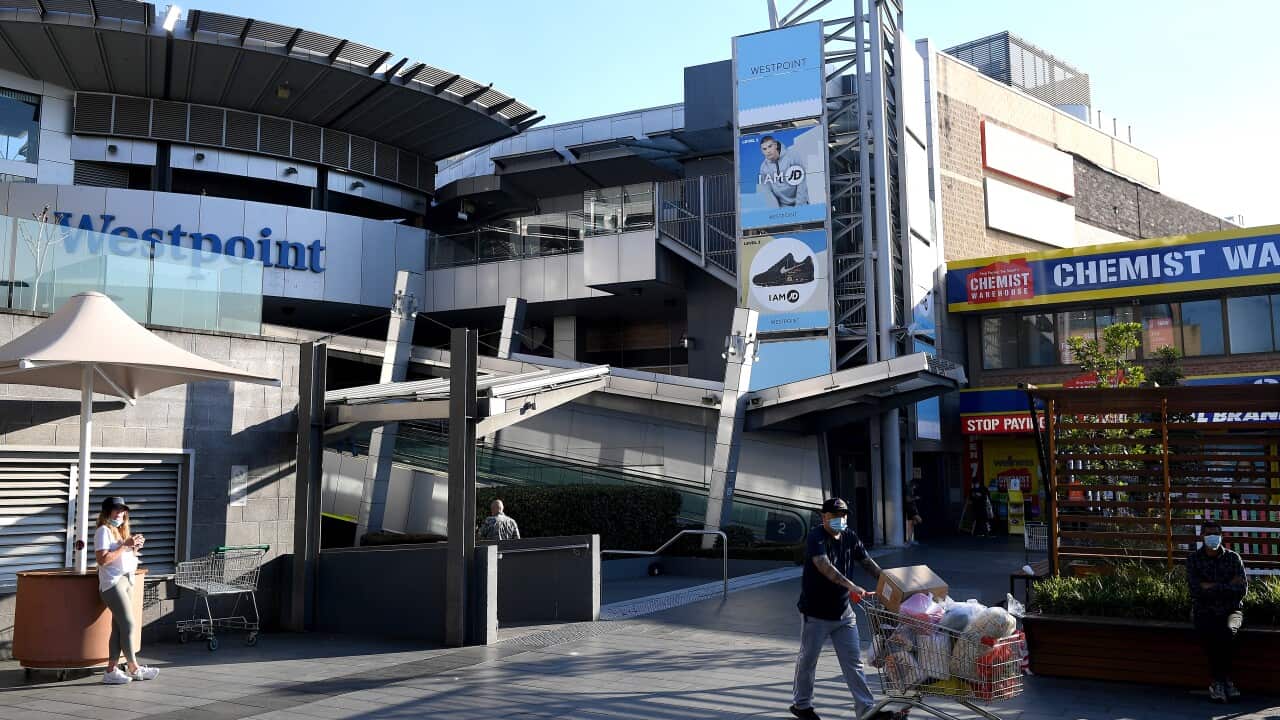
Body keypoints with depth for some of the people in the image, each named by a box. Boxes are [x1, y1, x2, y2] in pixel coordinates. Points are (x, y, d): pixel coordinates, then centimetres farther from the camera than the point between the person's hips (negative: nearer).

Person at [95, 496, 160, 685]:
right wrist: (125, 545, -17)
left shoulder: (121, 530, 20)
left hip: (126, 580, 9)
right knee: (129, 624, -7)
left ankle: (111, 670, 9)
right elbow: (102, 559, -18)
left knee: (119, 627, 6)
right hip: (112, 583, -9)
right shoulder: (104, 530, -7)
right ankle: (133, 668, 3)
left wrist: (134, 547, 4)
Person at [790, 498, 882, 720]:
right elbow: (823, 565, -32)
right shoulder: (816, 537, -17)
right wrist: (850, 585, -43)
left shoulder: (850, 537, 5)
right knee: (808, 659, 9)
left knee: (853, 661, 5)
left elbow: (867, 562, 13)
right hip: (816, 613, -5)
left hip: (843, 612, 5)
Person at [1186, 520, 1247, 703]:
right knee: (1208, 632, -33)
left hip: (1231, 610, 1)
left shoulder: (1233, 558, 4)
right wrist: (1228, 586, -11)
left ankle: (1217, 680, -18)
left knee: (1227, 631, -33)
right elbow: (1196, 590, -11)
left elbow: (1242, 589, -7)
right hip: (1204, 611, -1)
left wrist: (1213, 586, -13)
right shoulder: (1193, 559, 1)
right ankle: (1225, 679, -17)